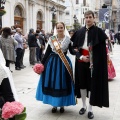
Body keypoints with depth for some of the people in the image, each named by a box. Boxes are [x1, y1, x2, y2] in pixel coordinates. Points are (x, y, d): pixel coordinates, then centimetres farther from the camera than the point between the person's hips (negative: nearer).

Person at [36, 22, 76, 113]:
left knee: (63, 83, 4)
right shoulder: (51, 39, 3)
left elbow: (71, 51, 0)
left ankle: (62, 104, 19)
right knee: (52, 83, 5)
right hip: (52, 62, 2)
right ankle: (54, 104, 19)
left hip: (63, 63, -1)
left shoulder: (68, 39, -1)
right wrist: (42, 63, 0)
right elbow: (47, 52, 3)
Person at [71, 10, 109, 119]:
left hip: (94, 62, -4)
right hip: (81, 61, 4)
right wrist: (81, 57, -9)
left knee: (92, 84, 1)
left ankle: (90, 109, 14)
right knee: (82, 83, 11)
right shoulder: (79, 32, 7)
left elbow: (102, 49, -7)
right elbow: (75, 47, 7)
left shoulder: (98, 31, -4)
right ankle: (84, 106, 28)